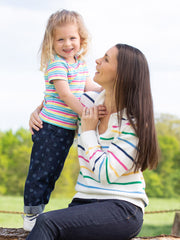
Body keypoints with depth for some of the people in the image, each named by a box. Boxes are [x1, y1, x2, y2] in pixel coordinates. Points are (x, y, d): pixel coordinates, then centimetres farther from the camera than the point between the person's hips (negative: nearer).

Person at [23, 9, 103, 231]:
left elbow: (88, 86, 22)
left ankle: (39, 212, 27)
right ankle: (31, 216, 8)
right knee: (41, 170, -2)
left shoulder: (80, 64, 10)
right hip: (50, 128, -8)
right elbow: (66, 95, -23)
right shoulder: (55, 64, -16)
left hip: (68, 129, 8)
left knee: (54, 171, 15)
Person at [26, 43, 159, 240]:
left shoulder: (134, 123, -11)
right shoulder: (88, 101, 8)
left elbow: (105, 173, -17)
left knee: (47, 223, -30)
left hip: (122, 208, -5)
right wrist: (37, 112, 14)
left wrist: (88, 131, -8)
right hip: (84, 200, 5)